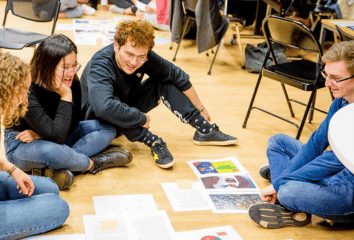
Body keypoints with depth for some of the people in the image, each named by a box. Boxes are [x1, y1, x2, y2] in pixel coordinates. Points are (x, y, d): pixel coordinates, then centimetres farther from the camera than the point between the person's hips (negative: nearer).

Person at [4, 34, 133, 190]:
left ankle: (57, 167, -23)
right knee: (49, 150, -43)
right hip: (21, 147, -7)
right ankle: (93, 163, -15)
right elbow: (56, 136, -35)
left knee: (108, 127, -7)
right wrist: (66, 96, -34)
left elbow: (73, 124, -2)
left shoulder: (72, 83, -11)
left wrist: (39, 134, -18)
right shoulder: (28, 93, -30)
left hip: (58, 138, 7)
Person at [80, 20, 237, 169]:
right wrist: (142, 119, -39)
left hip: (129, 106, 5)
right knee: (105, 110, -39)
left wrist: (201, 109, 3)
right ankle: (154, 143, -26)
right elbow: (104, 107, -53)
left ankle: (205, 131, -4)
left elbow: (179, 77, -5)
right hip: (98, 121, -5)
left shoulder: (146, 58, -19)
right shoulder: (99, 66, -36)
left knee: (165, 81, -10)